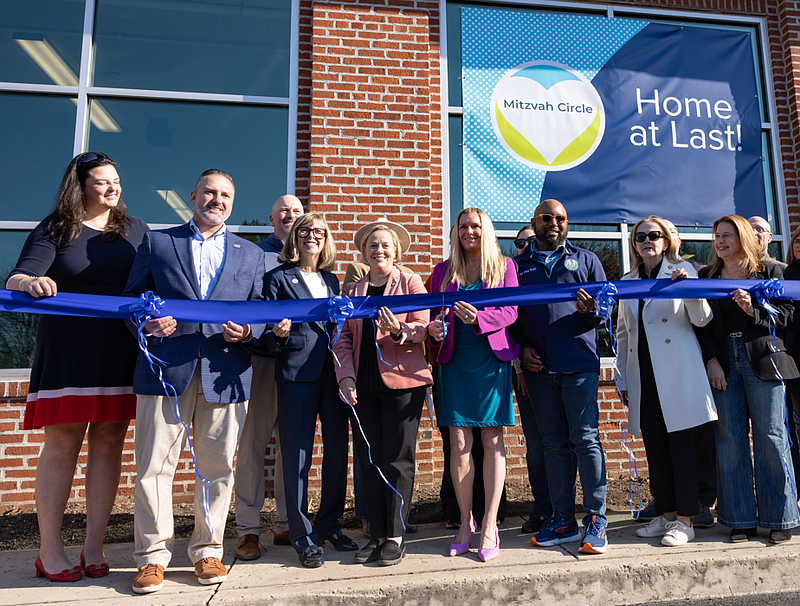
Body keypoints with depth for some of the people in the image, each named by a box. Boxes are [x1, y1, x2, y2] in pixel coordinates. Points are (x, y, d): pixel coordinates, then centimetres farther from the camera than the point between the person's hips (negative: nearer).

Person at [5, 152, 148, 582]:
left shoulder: (135, 230, 12)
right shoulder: (55, 230, 5)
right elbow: (15, 280, -5)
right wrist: (32, 282, -28)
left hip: (121, 354, 2)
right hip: (67, 353, -2)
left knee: (108, 446, 5)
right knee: (60, 449, 2)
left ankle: (94, 548, 16)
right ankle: (50, 551, 16)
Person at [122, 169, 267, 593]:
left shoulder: (251, 254, 17)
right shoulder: (156, 242, 13)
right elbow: (132, 297, 10)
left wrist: (248, 330, -7)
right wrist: (146, 323, -10)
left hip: (225, 371, 1)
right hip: (165, 366, -1)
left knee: (217, 466, 6)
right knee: (154, 465, 3)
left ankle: (207, 549, 22)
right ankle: (153, 555, 18)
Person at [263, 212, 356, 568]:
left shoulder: (331, 280, 19)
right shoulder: (279, 277, 5)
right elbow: (268, 332, 1)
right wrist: (277, 334, -20)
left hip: (334, 372, 5)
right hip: (297, 372, -4)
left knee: (338, 450, 8)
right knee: (297, 455, -1)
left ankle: (330, 524, 26)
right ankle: (303, 536, 14)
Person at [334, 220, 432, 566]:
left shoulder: (411, 283, 5)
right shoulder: (353, 291, 16)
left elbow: (422, 329, -2)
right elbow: (344, 338, 12)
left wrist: (398, 330, -23)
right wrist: (346, 376, -1)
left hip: (402, 381, -4)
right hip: (364, 385, 4)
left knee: (397, 459, 0)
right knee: (369, 459, 6)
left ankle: (395, 537, 12)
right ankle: (377, 535, 17)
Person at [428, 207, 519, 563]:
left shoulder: (504, 266, 8)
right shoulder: (443, 271, 13)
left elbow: (510, 311, -2)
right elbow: (433, 314, 13)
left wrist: (479, 317, -20)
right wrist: (433, 328, -11)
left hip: (492, 359, -1)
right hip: (455, 361, 2)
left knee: (492, 440, 0)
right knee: (459, 443, 1)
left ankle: (489, 526, 8)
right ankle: (466, 523, 14)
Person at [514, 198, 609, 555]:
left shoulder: (585, 259, 13)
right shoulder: (518, 265, 14)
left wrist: (591, 309, -16)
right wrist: (521, 348, -2)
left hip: (579, 364, -2)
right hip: (538, 367, 2)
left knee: (586, 439, -4)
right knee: (553, 444, 8)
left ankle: (595, 522, 6)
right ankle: (563, 521, 17)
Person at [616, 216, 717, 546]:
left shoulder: (682, 270, 4)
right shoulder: (627, 281, 16)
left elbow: (701, 319, -3)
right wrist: (622, 379, 14)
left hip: (677, 373, -4)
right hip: (643, 377, 4)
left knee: (681, 445, 0)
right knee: (654, 448, 8)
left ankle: (685, 520, 10)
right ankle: (666, 515, 20)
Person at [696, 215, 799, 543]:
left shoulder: (769, 272, 9)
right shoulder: (706, 276, 13)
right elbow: (701, 322, 7)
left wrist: (753, 309, -15)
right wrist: (711, 361, -4)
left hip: (762, 359, -1)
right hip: (722, 362, 2)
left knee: (770, 436, 0)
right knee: (730, 438, 2)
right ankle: (740, 519, 11)